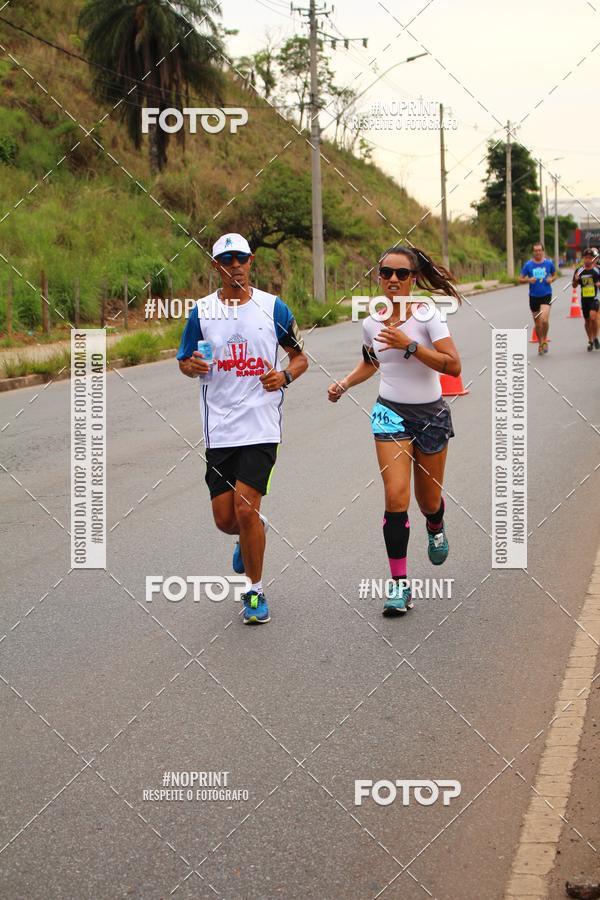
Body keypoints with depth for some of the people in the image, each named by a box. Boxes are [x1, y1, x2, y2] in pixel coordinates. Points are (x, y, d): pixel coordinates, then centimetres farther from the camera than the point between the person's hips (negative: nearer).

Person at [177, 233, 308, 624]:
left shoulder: (273, 306, 2)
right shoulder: (202, 311, 5)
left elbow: (301, 356, 11)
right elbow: (185, 363, 14)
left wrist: (285, 375, -11)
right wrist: (194, 365, -10)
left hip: (260, 425, -2)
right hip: (219, 428, 2)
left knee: (246, 510, -11)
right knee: (225, 518, 3)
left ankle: (256, 593, 7)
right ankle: (252, 536, 41)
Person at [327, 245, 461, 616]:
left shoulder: (427, 313, -13)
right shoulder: (372, 323, 0)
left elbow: (453, 365, -21)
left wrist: (409, 345, -27)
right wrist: (344, 384, 6)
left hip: (432, 414, -2)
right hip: (391, 414, 2)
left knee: (428, 500, 11)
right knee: (396, 495, -16)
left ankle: (436, 528, 51)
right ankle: (400, 584, -11)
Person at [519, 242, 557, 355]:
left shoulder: (549, 263, -1)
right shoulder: (528, 264, -2)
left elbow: (554, 274, 16)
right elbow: (520, 279, 3)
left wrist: (551, 279, -6)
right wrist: (528, 280, -16)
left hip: (546, 295, -2)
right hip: (534, 296, 2)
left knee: (544, 320, -19)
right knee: (537, 323, 9)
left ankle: (544, 340, 5)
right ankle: (540, 344, 28)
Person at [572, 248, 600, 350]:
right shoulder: (579, 271, 3)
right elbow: (574, 285, 10)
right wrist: (576, 279, -12)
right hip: (584, 299, 3)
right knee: (587, 320, 11)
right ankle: (590, 341, 26)